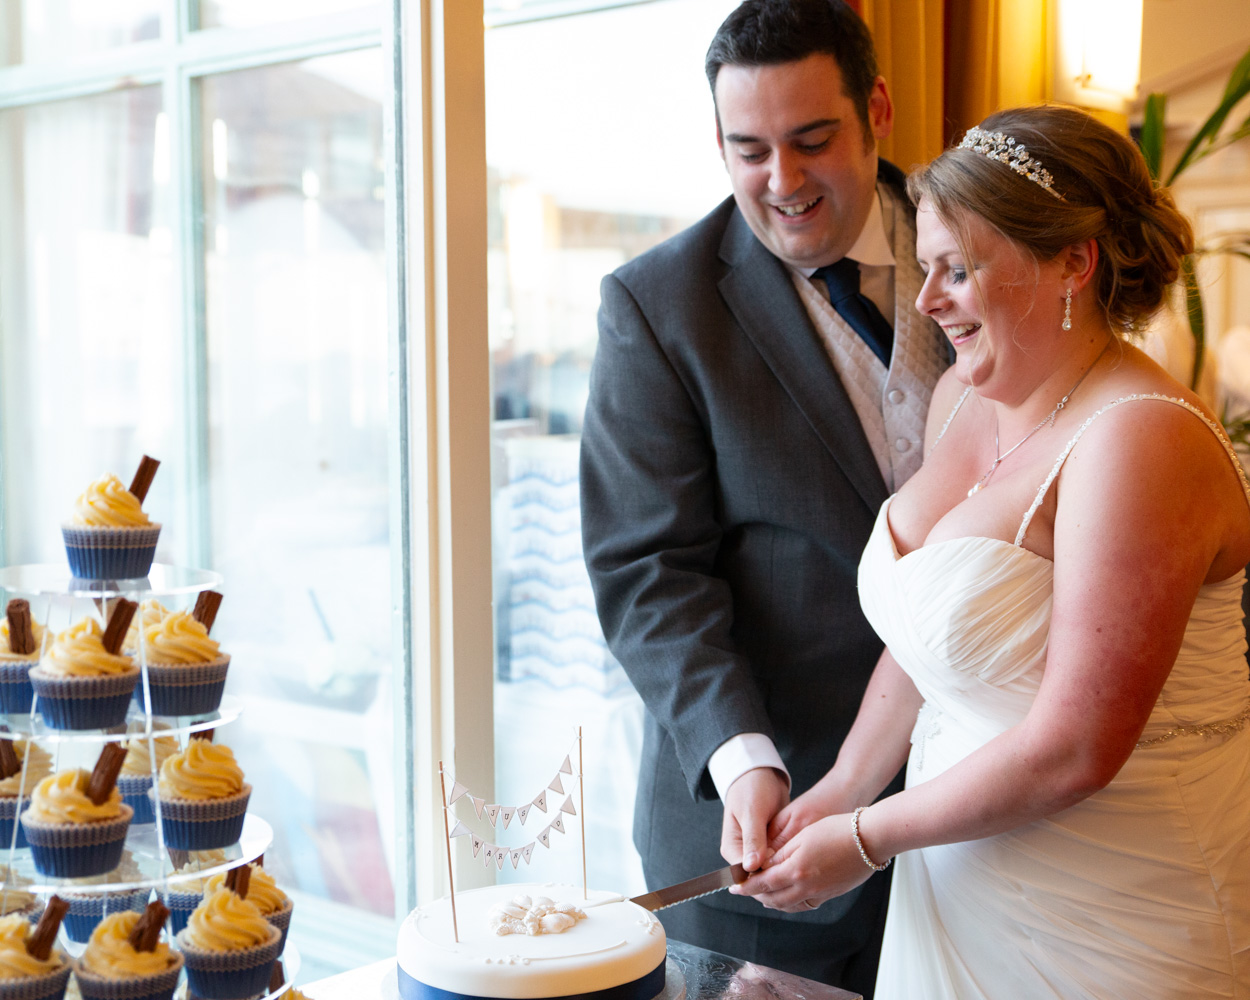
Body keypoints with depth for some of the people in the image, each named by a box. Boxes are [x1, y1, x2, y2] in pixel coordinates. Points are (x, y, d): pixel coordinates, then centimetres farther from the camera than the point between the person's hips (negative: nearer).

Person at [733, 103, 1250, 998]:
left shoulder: (1142, 442, -22)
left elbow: (1073, 751, -24)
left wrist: (864, 841, -14)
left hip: (1111, 912, -7)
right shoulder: (963, 397, 4)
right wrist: (843, 790, 4)